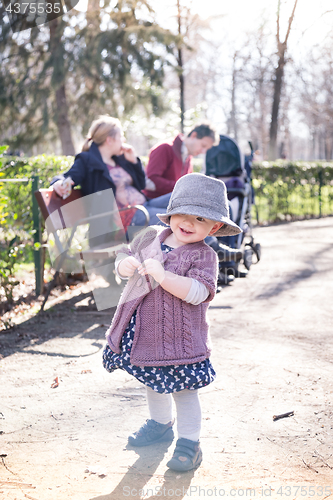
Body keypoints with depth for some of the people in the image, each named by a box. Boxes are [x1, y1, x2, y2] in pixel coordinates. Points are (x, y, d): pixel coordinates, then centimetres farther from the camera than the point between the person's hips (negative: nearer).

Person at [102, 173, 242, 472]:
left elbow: (198, 292, -27)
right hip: (143, 332, 6)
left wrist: (162, 275, -34)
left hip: (179, 338, -6)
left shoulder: (203, 256, -14)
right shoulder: (150, 237, 3)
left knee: (183, 389, 2)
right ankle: (160, 424, 48)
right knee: (154, 381, 25)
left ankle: (189, 442, 19)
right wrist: (126, 264, -12)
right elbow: (124, 260, 12)